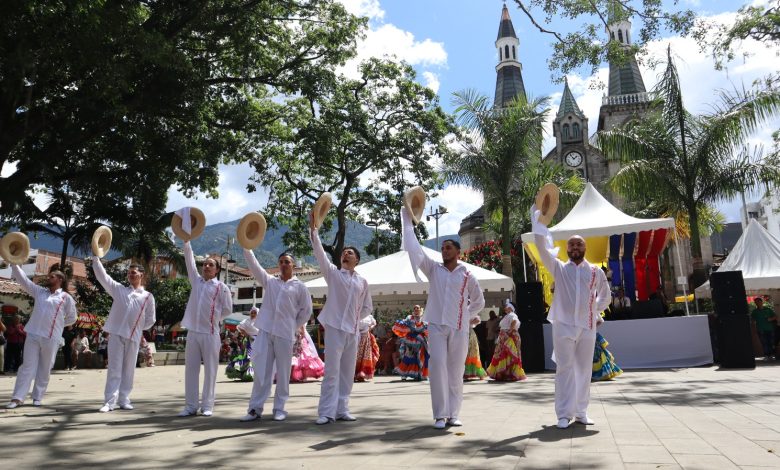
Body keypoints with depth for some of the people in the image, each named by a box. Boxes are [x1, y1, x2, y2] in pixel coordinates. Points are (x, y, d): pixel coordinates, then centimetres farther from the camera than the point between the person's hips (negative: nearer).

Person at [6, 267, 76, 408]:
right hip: (33, 335, 2)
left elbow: (72, 318, 10)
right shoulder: (39, 291, 12)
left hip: (51, 338, -2)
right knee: (28, 366, 1)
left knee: (45, 369, 6)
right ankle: (17, 398, 3)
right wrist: (14, 263, 1)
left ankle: (38, 397, 16)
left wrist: (58, 324, 7)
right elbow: (23, 279, 8)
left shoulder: (66, 297, 3)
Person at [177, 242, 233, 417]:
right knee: (191, 369, 5)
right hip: (193, 332, 4)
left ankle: (207, 406, 7)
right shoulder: (196, 281, 12)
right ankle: (191, 406, 12)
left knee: (210, 370, 1)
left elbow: (227, 309, 2)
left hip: (210, 333, -4)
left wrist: (213, 318, 2)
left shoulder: (221, 287, 0)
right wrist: (186, 240, 6)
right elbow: (189, 260, 9)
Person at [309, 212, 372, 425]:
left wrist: (356, 318, 5)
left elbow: (368, 307, 20)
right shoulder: (333, 273, 5)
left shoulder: (362, 281, 12)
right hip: (335, 327, -4)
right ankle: (327, 412, -4)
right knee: (332, 371, -7)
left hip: (352, 330, 4)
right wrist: (313, 229, -16)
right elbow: (319, 253, -7)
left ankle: (342, 409, 16)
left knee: (347, 372, 7)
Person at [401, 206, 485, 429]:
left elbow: (479, 300, 20)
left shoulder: (467, 275, 6)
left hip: (459, 328, 0)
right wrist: (407, 219, -2)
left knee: (456, 371, 3)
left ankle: (453, 414, 12)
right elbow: (414, 248, 0)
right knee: (438, 366, -11)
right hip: (437, 326, 0)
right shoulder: (433, 269, 7)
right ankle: (440, 414, -5)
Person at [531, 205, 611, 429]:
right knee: (565, 369, -2)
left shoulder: (596, 271, 9)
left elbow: (606, 296, 23)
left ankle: (581, 412, 18)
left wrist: (595, 311, 10)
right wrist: (538, 215, -9)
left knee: (584, 370, 7)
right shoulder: (559, 268, 4)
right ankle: (564, 414, 1)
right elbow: (543, 246, -6)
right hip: (563, 326, -2)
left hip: (587, 327, 2)